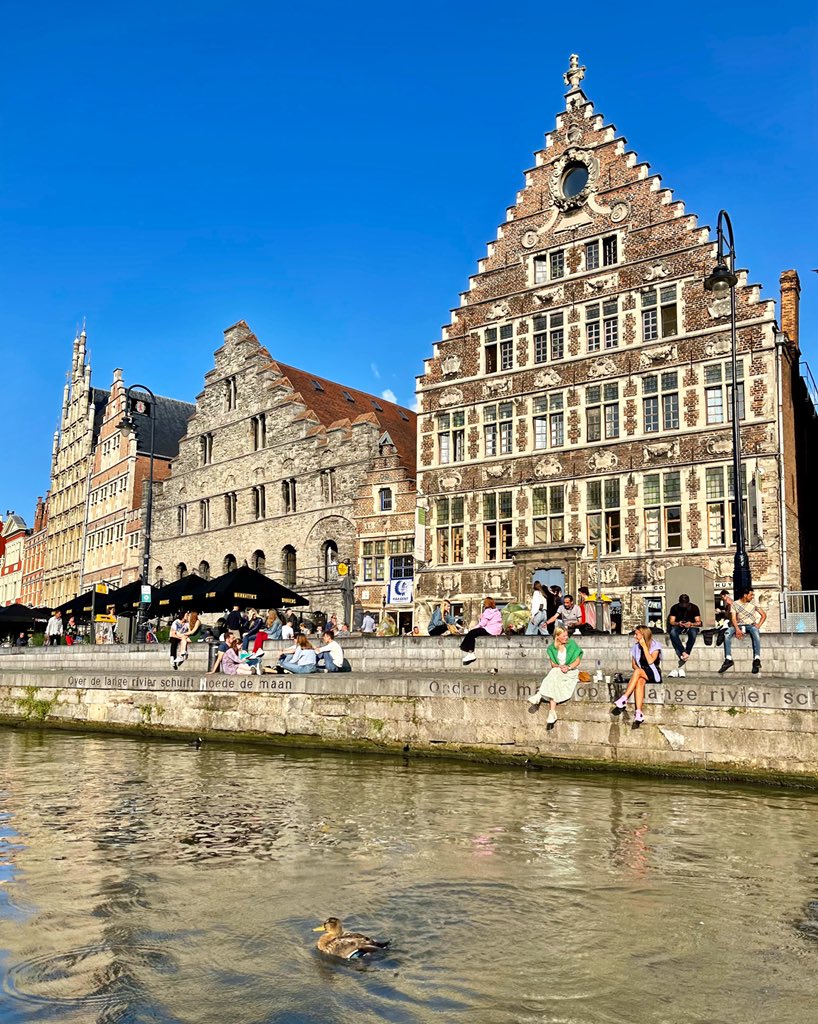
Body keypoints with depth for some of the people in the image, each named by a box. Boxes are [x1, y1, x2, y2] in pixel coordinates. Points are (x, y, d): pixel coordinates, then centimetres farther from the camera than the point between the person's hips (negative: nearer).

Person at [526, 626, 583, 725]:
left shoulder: (572, 644, 1)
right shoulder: (552, 647, 7)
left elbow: (577, 661, 1)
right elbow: (553, 664, 6)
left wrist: (568, 667, -17)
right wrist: (560, 666, -16)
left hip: (571, 670, -2)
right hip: (557, 670, 2)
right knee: (553, 683, -34)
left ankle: (539, 696, -39)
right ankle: (552, 713, -41)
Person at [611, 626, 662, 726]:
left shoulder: (655, 645, -4)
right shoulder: (636, 646, 11)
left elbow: (650, 661, -18)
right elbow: (633, 664, 13)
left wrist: (644, 646, -18)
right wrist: (637, 669, -9)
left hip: (654, 674, -4)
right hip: (641, 674, 4)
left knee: (638, 672, -34)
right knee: (640, 681, -34)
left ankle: (623, 699, -38)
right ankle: (638, 713, -46)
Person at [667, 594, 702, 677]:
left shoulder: (694, 607, -6)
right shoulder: (674, 608, -4)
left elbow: (699, 622, -8)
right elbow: (671, 621, -7)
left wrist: (691, 624, -29)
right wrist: (678, 623, -29)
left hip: (691, 626, -1)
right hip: (678, 626, 1)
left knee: (693, 633, -38)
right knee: (673, 632, -35)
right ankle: (684, 654, -43)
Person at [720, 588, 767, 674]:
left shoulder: (753, 603, 8)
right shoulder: (735, 604, 5)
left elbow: (764, 615, 9)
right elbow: (733, 618, -4)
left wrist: (758, 625, -8)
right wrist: (737, 629, -22)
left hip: (750, 625, -1)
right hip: (739, 625, 1)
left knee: (756, 633, -38)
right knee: (727, 634, -30)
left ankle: (757, 660, -43)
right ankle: (728, 659, -30)